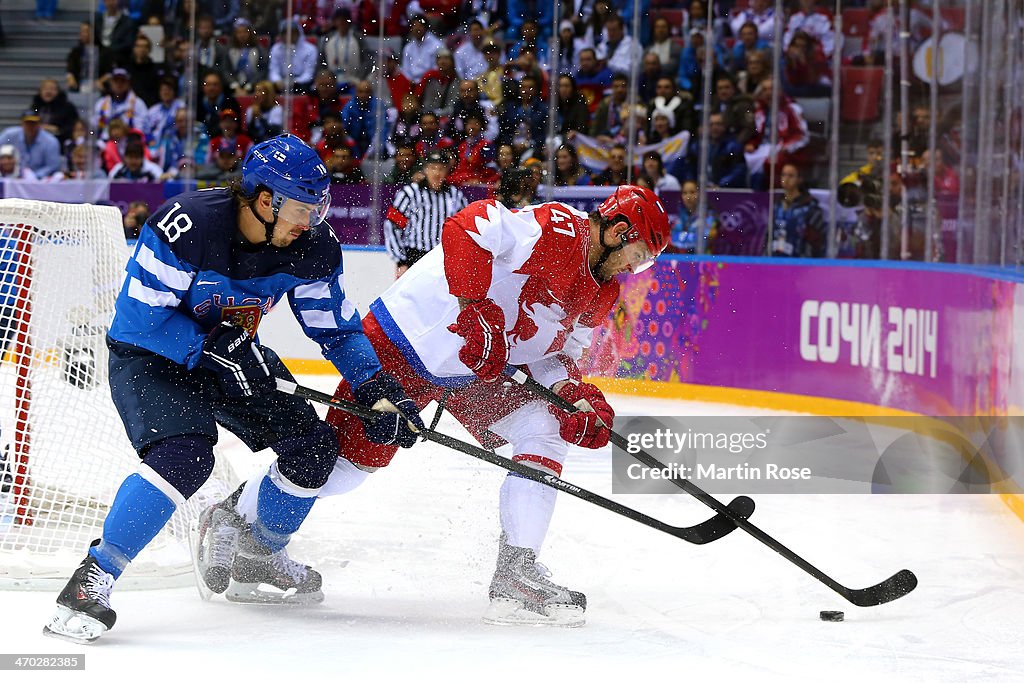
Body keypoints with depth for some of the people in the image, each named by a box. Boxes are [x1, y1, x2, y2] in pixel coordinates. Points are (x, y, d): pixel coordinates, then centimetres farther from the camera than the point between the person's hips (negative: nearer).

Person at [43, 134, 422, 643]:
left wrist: (380, 390, -12)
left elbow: (336, 327, -1)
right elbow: (140, 315, -27)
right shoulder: (185, 225, -30)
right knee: (186, 455, -31)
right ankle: (92, 579, -26)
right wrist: (215, 349, -31)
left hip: (230, 357, 7)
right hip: (147, 357, -7)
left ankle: (258, 554, 23)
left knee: (314, 446, -2)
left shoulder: (311, 246, -12)